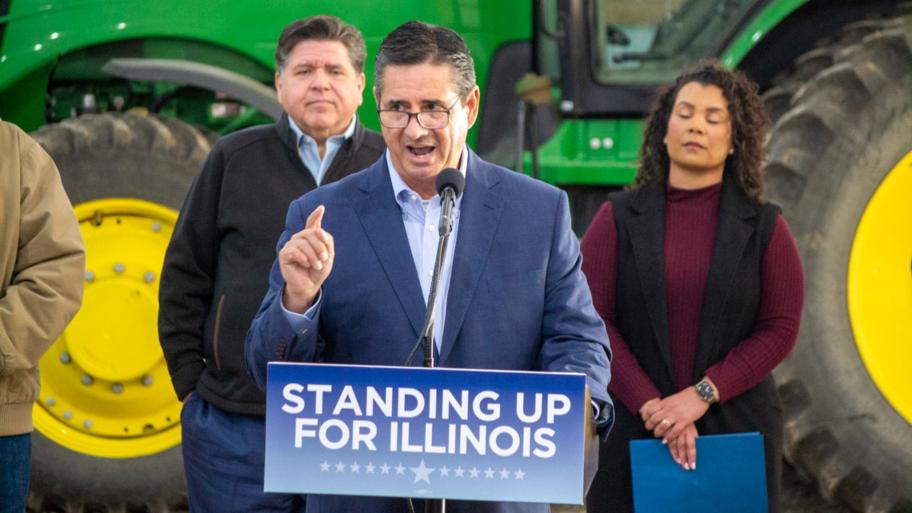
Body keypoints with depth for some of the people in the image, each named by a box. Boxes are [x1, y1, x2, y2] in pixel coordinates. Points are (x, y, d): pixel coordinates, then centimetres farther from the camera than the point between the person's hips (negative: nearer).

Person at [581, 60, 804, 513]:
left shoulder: (763, 226, 5)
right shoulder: (619, 218, 4)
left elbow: (780, 328, -2)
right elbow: (593, 319, -3)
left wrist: (702, 395, -13)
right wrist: (651, 405, -14)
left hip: (736, 430, 0)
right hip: (634, 429, 0)